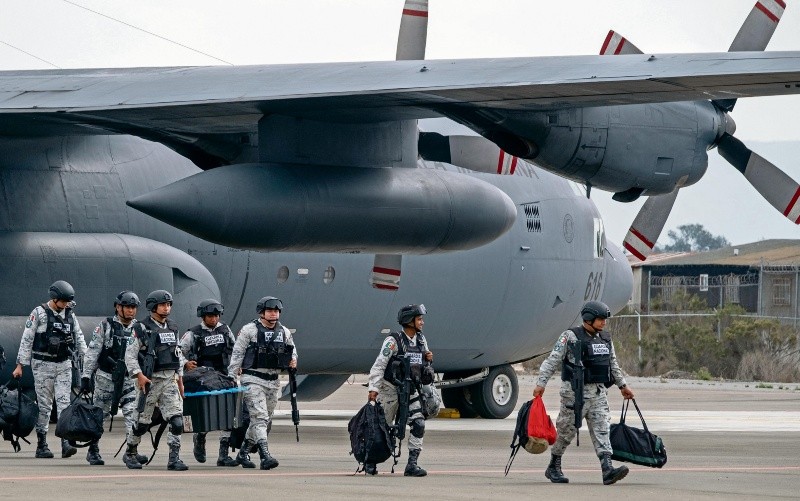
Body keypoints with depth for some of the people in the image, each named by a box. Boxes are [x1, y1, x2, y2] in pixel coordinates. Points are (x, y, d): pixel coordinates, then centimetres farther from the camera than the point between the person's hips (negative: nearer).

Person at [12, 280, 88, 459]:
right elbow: (27, 339, -4)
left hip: (64, 365, 4)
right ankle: (41, 445, 7)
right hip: (43, 365, -4)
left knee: (64, 403, -6)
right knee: (44, 405, 0)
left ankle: (66, 443, -13)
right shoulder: (39, 313, -5)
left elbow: (79, 338, 14)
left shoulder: (70, 315, 9)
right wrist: (20, 365, -6)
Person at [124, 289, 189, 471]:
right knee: (142, 422, 5)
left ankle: (174, 458, -10)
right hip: (150, 380, -5)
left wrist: (180, 379, 19)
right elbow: (130, 355, -7)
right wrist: (139, 376, -17)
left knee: (177, 420, -10)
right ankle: (130, 452, 26)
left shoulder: (173, 328, 14)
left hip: (170, 380, 5)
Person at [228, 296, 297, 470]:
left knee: (265, 420, 12)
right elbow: (237, 353, -4)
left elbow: (292, 350, 25)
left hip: (273, 382, 6)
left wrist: (293, 361, 2)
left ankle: (243, 453, 26)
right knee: (259, 417, -17)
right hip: (253, 380, -6)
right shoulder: (249, 330, -5)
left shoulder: (284, 332, 10)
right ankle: (265, 456, -26)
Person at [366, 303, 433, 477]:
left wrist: (428, 359, -2)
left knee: (419, 424, -12)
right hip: (391, 390, -5)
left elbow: (422, 365, 21)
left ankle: (412, 464, -9)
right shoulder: (393, 341, -14)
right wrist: (374, 388, -21)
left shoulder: (421, 340, 7)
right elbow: (379, 365, -15)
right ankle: (370, 462, 22)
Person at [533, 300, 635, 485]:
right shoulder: (570, 337, -8)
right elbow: (552, 361, -12)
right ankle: (553, 468, 19)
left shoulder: (606, 339, 12)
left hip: (599, 392, 6)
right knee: (567, 430, 3)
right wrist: (541, 383, -19)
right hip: (575, 392, -6)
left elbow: (613, 365, 24)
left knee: (601, 429, -7)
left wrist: (623, 385, 24)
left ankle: (608, 470, -18)